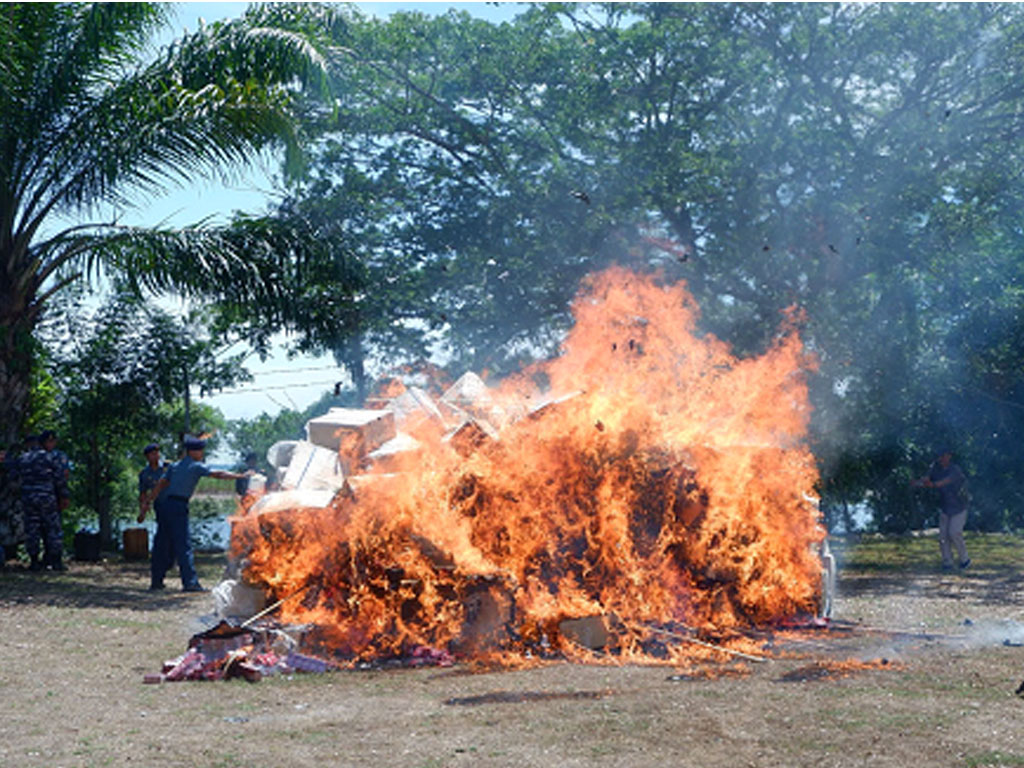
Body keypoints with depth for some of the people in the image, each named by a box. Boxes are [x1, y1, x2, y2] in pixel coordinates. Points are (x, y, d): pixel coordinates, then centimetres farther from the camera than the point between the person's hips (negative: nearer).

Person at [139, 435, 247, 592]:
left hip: (166, 504, 8)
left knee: (168, 545, 14)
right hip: (178, 507, -8)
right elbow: (218, 475, -6)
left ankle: (156, 581, 17)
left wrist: (146, 504, 14)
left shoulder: (175, 466, 17)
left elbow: (160, 485, 14)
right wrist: (241, 476, -1)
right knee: (184, 545, -8)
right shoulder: (196, 467, -4)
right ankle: (190, 583, -9)